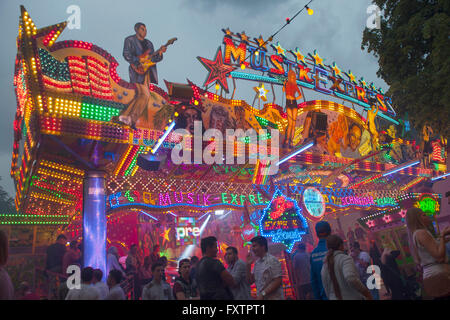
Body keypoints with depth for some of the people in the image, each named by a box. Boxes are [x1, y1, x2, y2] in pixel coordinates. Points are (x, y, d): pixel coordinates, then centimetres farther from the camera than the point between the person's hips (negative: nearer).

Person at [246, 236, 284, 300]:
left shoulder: (272, 260, -10)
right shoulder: (257, 263, 11)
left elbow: (278, 281, -16)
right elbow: (250, 281, 12)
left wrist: (262, 294, -18)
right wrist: (248, 265, 1)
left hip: (273, 298, -7)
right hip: (260, 297, 7)